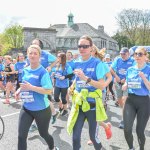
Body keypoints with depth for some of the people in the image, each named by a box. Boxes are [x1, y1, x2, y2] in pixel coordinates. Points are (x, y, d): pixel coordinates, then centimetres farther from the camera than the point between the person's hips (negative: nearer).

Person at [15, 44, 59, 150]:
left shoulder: (43, 72, -18)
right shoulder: (25, 70, 2)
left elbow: (49, 90, -25)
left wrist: (31, 87, -32)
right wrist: (19, 90, -3)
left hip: (41, 109, -5)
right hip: (26, 108, 5)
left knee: (43, 133, 16)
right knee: (21, 135, -3)